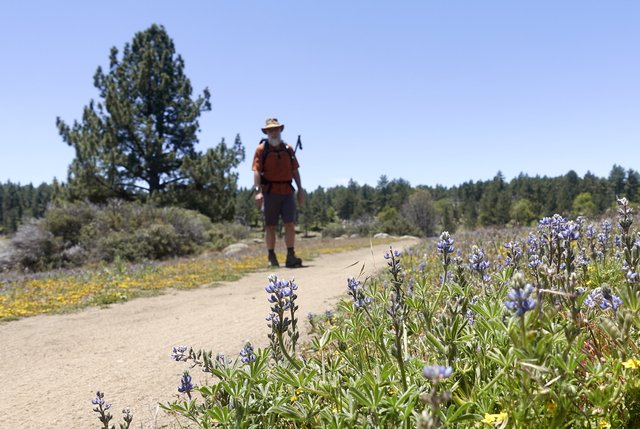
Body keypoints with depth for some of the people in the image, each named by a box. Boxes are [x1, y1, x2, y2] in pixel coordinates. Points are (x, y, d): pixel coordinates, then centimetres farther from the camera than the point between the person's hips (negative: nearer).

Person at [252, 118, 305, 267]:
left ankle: (291, 256, -4)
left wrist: (300, 189, 10)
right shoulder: (261, 149, 1)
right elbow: (256, 171, -7)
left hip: (287, 192, 3)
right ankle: (271, 257, 13)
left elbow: (295, 170, 15)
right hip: (270, 192, -3)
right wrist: (258, 191, -18)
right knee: (270, 226, 4)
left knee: (290, 224, -5)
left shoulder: (288, 149, 12)